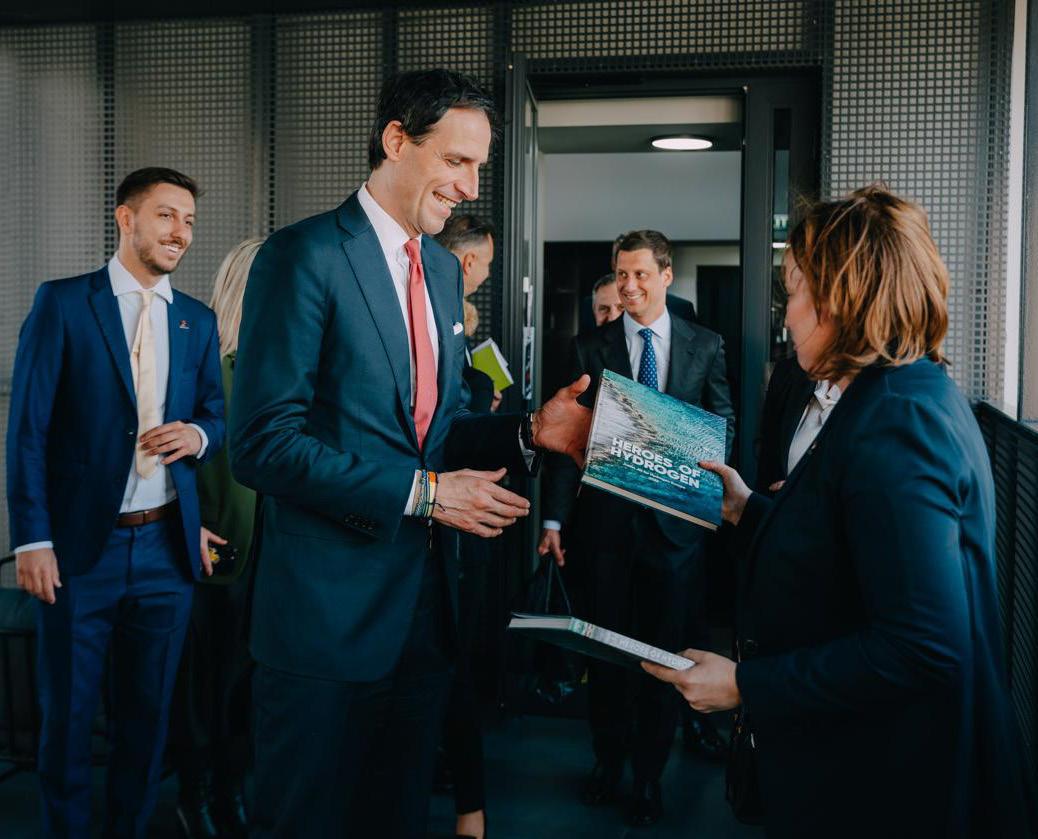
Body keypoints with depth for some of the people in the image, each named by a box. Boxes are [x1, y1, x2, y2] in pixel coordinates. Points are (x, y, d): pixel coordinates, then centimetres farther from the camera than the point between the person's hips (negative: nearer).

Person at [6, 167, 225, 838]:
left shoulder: (198, 321, 9)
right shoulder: (63, 303, -3)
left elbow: (217, 417, 16)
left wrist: (197, 435, -9)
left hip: (168, 547, 4)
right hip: (81, 545, -3)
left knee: (149, 712, 14)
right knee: (68, 714, 10)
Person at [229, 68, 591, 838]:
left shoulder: (444, 269, 12)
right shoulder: (304, 257, -13)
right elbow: (264, 443, -19)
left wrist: (529, 429, -3)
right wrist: (421, 492, -19)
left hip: (426, 599, 7)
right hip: (331, 609, -7)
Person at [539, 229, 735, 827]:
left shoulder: (706, 346, 3)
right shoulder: (590, 348, 2)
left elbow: (725, 423, 8)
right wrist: (555, 518, -7)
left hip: (676, 517, 0)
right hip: (607, 519, 0)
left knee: (664, 651, 9)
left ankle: (650, 774, 25)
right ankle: (608, 761, 29)